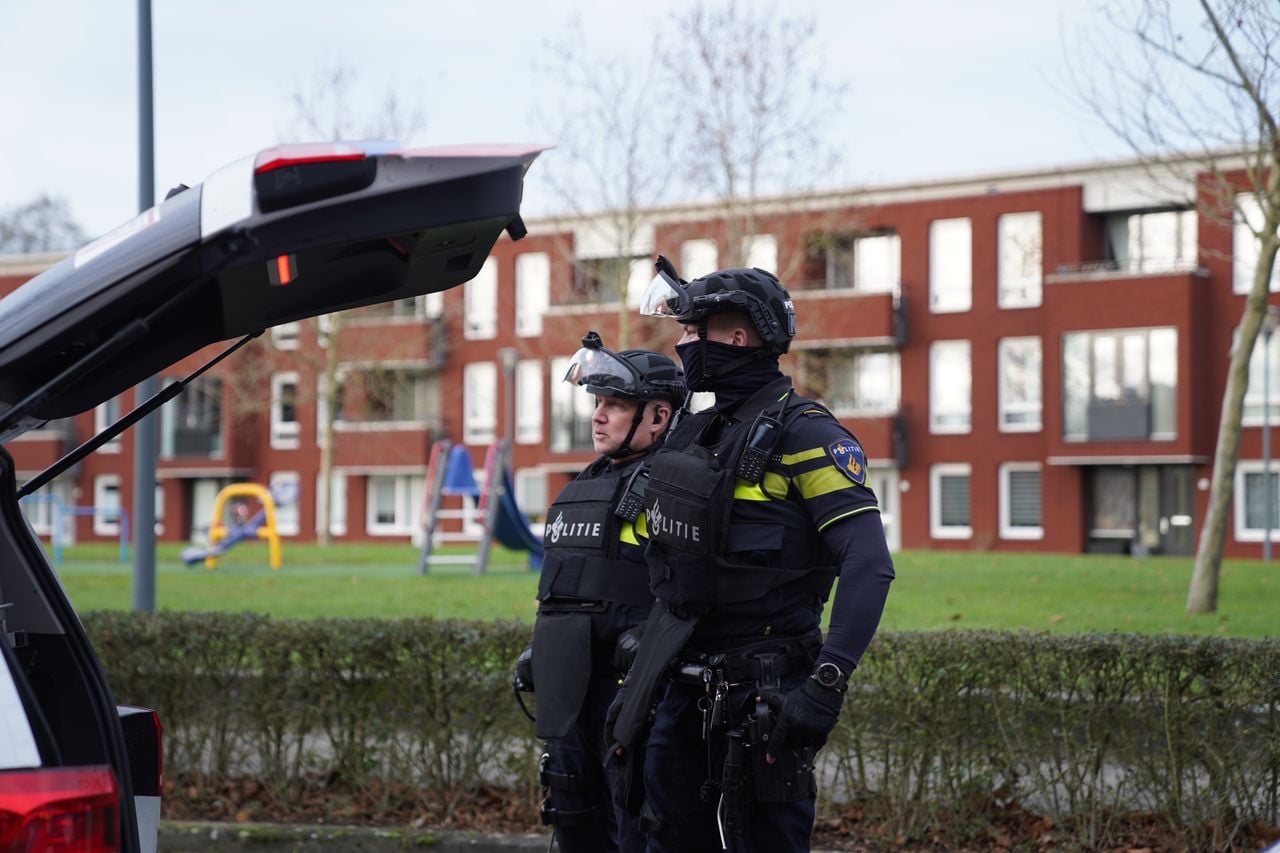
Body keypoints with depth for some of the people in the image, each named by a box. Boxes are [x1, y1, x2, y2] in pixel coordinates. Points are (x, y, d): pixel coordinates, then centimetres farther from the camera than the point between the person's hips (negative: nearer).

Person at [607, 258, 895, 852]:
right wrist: (641, 679, 19)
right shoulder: (695, 433, 13)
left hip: (762, 689, -8)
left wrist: (827, 685, -27)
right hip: (683, 687, 8)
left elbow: (869, 564, -20)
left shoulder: (803, 433, -12)